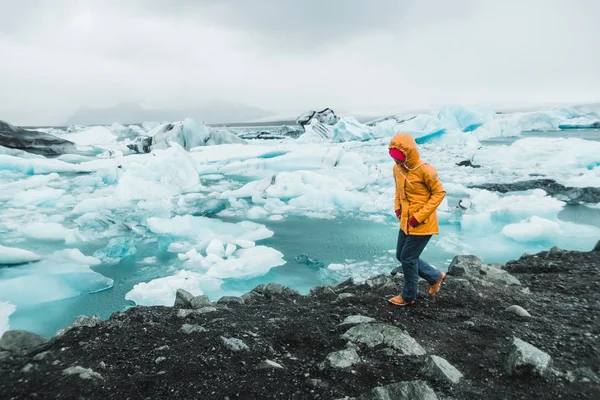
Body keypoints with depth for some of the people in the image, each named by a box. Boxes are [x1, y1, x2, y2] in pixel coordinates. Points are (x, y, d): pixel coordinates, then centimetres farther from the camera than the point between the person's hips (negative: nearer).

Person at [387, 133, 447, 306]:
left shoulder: (424, 170, -21)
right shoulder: (397, 168, 0)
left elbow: (439, 193, -15)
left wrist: (420, 216, -19)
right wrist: (397, 206, 3)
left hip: (422, 224, -8)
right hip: (406, 222, 8)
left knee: (408, 258, 0)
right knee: (401, 256, 15)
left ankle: (408, 296, 23)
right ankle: (436, 276, 34)